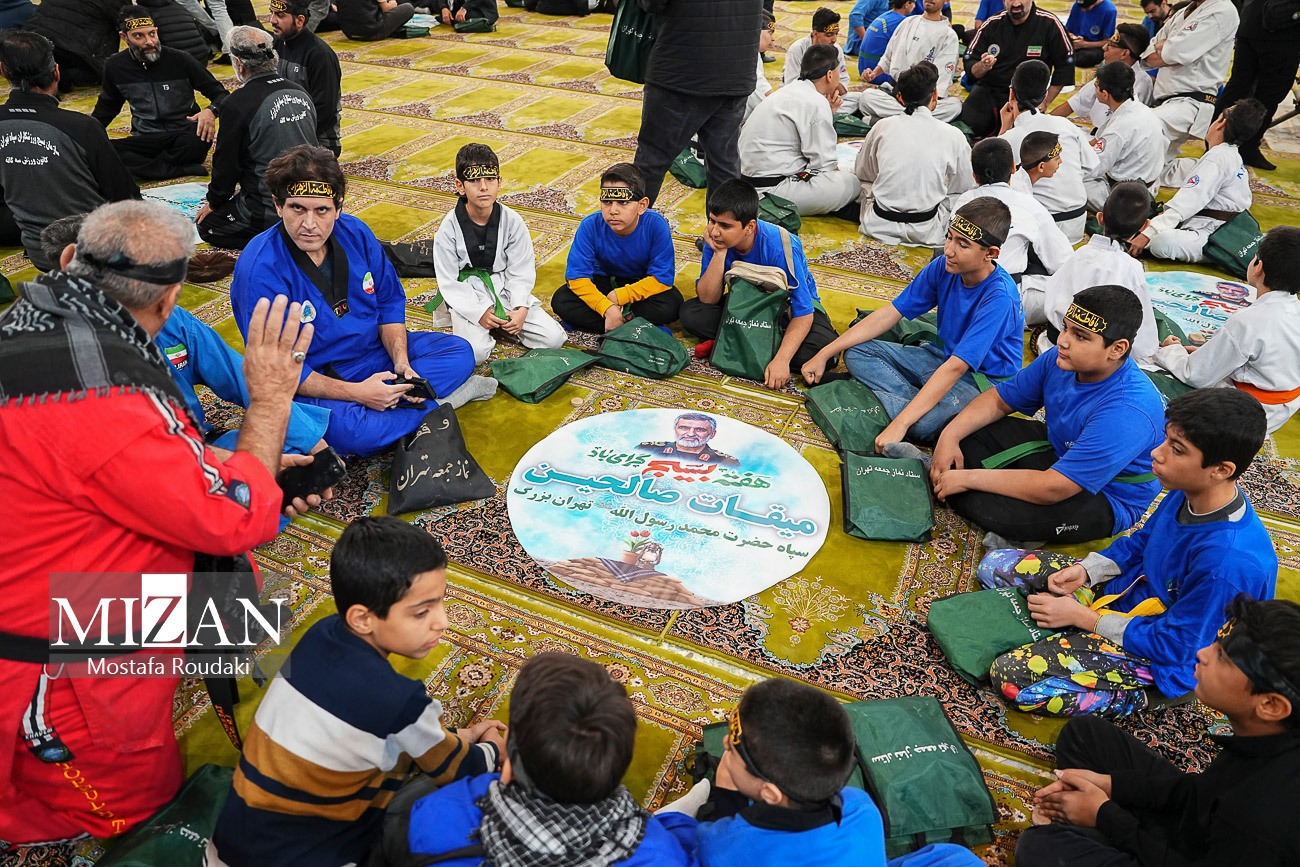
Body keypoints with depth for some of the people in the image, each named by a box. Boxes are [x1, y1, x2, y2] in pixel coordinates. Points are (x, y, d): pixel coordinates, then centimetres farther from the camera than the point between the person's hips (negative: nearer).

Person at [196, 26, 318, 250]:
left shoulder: (239, 103, -15)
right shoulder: (300, 93, 5)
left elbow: (226, 163, -7)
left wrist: (214, 203, 12)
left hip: (270, 211, -7)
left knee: (207, 225, 15)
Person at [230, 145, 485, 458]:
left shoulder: (355, 233, -6)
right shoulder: (261, 271, -24)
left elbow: (390, 300, 5)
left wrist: (401, 362, -11)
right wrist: (356, 393, -29)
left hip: (374, 351, 6)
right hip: (310, 381, -6)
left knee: (459, 351, 0)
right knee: (349, 430, -36)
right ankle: (440, 401, -12)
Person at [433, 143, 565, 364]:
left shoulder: (512, 221, -6)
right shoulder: (449, 227, -11)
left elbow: (521, 272, -2)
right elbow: (448, 282, -9)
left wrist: (521, 308, -18)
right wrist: (479, 313, -20)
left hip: (505, 289, 3)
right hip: (467, 297, -2)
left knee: (554, 338, -12)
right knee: (474, 353, -29)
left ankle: (501, 324, 10)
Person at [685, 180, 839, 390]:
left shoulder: (780, 246, -32)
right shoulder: (716, 240, -19)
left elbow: (803, 314, -30)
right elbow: (708, 299, -20)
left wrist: (782, 359, -42)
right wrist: (719, 254, -32)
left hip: (788, 306, -3)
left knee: (824, 349, -34)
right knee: (691, 313, -21)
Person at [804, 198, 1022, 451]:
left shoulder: (999, 297, -27)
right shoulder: (943, 267, -8)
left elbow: (955, 368, -33)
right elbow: (889, 314, -4)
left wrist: (900, 424, -39)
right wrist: (824, 354, -9)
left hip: (985, 380, -8)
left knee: (924, 423, -39)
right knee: (857, 353, -7)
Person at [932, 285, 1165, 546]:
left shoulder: (1127, 411, -35)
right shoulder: (1062, 359, -12)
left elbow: (1052, 489, -36)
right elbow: (998, 400, 2)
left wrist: (968, 478, -29)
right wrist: (949, 436, -15)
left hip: (1105, 501, -8)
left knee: (996, 509, -34)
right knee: (962, 431, -1)